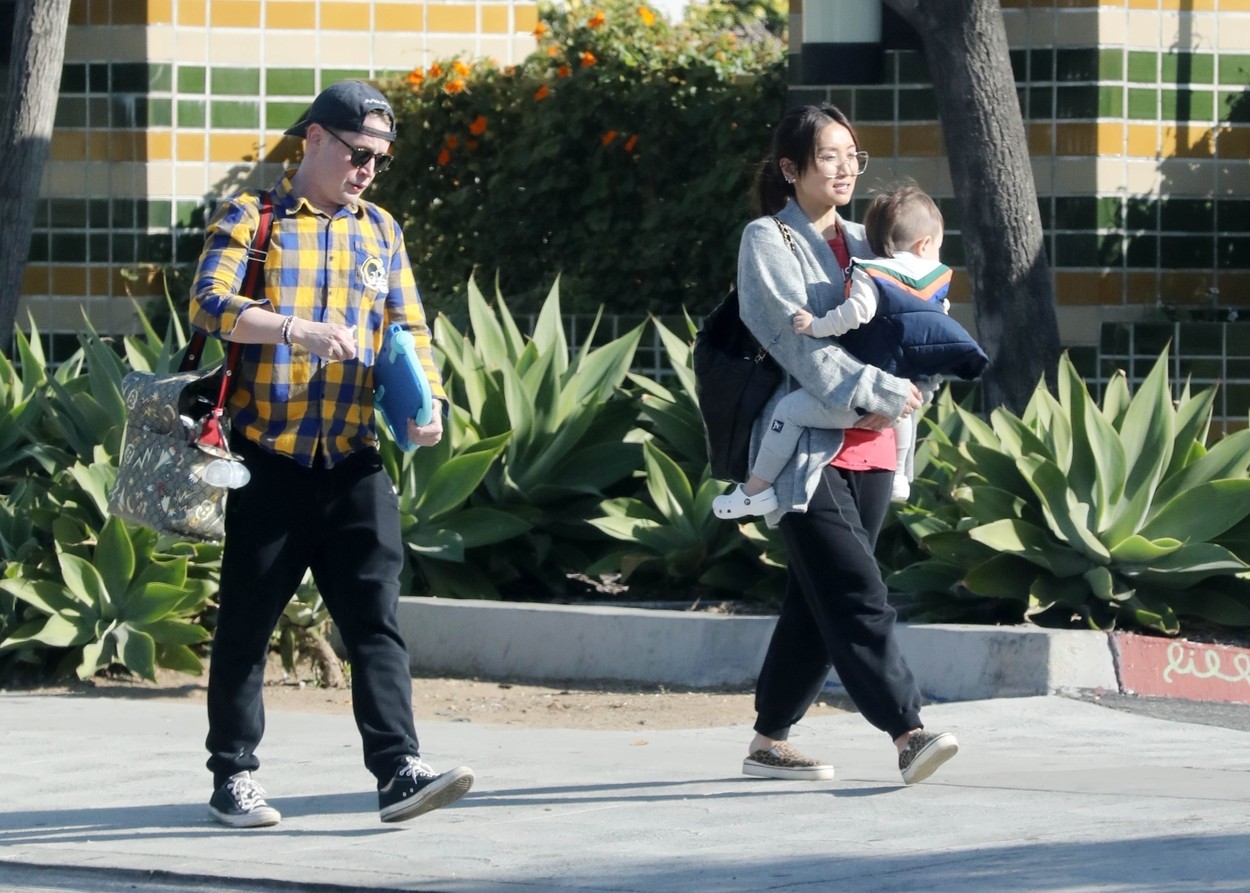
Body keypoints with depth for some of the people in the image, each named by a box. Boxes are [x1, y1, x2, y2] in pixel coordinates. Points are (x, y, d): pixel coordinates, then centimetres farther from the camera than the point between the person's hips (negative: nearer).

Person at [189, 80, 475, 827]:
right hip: (269, 460, -3)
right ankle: (234, 777, 14)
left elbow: (412, 329, 14)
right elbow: (210, 302, -14)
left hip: (356, 463, 3)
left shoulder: (382, 232, 16)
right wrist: (303, 331, -29)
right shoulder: (251, 219, 1)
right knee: (247, 625, 4)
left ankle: (399, 772, -11)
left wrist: (428, 401, -6)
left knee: (377, 621, -6)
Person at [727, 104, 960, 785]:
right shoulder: (769, 242, -3)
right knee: (858, 599, -15)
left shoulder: (861, 243, 18)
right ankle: (909, 734, -24)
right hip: (806, 448, -7)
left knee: (817, 604, 8)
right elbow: (798, 343, -13)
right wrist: (876, 393, -18)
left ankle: (769, 740, 16)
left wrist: (909, 385, 0)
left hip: (867, 449, 7)